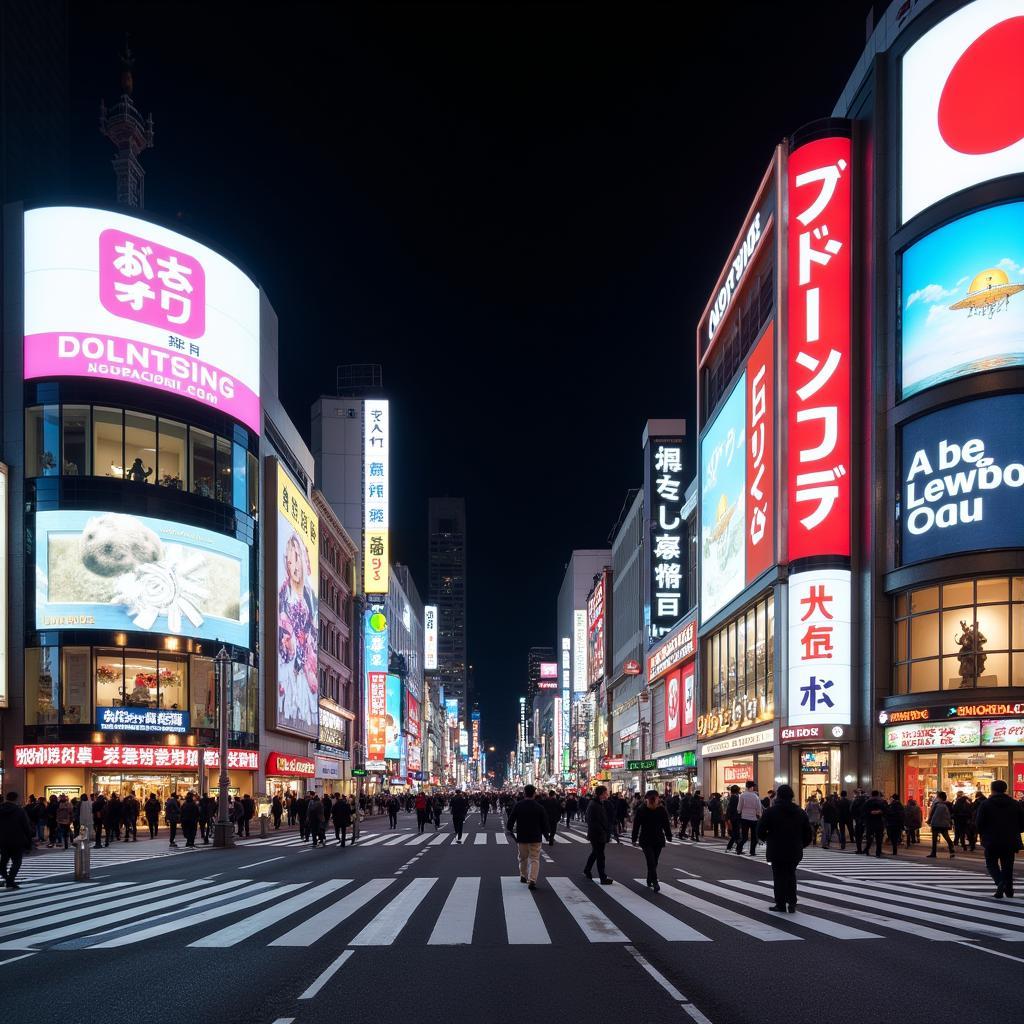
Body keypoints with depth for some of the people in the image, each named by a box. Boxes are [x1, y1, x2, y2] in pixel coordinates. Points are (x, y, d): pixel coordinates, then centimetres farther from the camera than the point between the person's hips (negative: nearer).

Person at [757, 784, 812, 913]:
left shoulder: (771, 811, -9)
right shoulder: (800, 812, 4)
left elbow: (760, 830, -11)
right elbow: (808, 833, 6)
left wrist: (768, 839, 7)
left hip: (777, 850, -4)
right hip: (795, 851, 4)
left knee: (779, 876, 5)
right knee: (791, 875, 17)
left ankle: (780, 904, 7)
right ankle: (792, 903, 10)